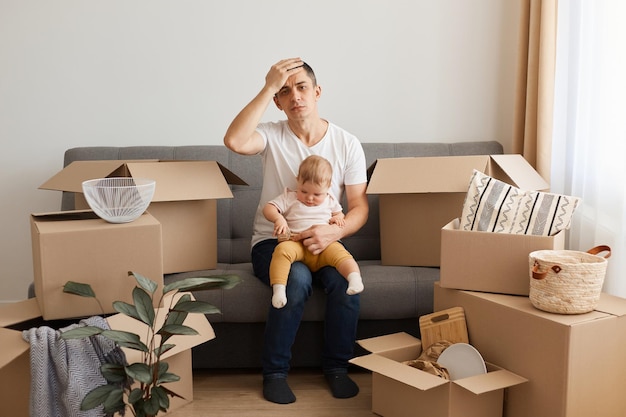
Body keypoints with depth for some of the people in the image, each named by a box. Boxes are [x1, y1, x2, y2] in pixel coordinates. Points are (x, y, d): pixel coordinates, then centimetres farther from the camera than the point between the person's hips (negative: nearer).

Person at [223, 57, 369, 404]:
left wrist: (334, 232, -24)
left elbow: (359, 206, -3)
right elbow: (234, 141, -30)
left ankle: (336, 366, -4)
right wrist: (269, 87, -26)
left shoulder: (347, 143, -1)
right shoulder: (272, 135, -6)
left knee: (345, 279, -29)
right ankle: (274, 371, -12)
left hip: (324, 241, 2)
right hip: (272, 241, -2)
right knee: (297, 277, -33)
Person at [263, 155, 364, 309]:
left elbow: (339, 213, 33)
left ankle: (355, 277, -48)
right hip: (296, 243, -2)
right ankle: (278, 288, -44)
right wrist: (278, 218, -19)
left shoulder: (330, 201, 20)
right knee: (282, 250, -35)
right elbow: (268, 208, 4)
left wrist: (338, 218, 7)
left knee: (339, 253, -30)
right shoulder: (289, 198, 11)